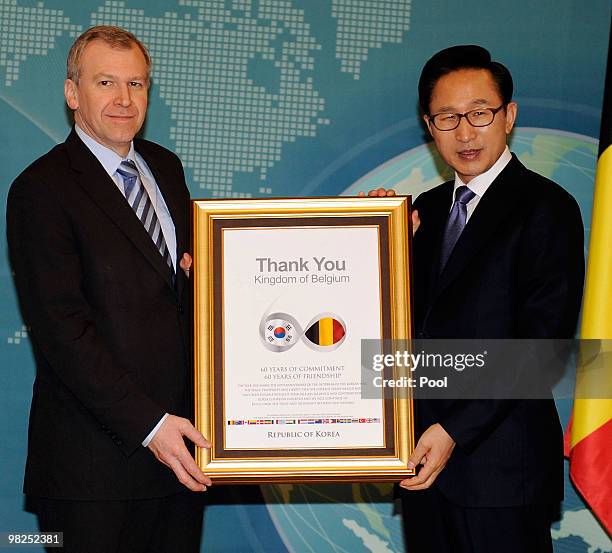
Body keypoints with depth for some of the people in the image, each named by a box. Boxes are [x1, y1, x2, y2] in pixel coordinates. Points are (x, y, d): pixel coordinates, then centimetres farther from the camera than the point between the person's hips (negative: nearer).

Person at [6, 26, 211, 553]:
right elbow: (61, 330, -16)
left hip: (179, 433, 7)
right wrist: (147, 423, -20)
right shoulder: (41, 189, -10)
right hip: (97, 452, -6)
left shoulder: (165, 166, 11)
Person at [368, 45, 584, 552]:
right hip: (425, 452, 6)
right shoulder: (427, 209, 13)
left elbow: (543, 342, -16)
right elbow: (414, 318, 11)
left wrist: (456, 429, -19)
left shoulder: (546, 208, -8)